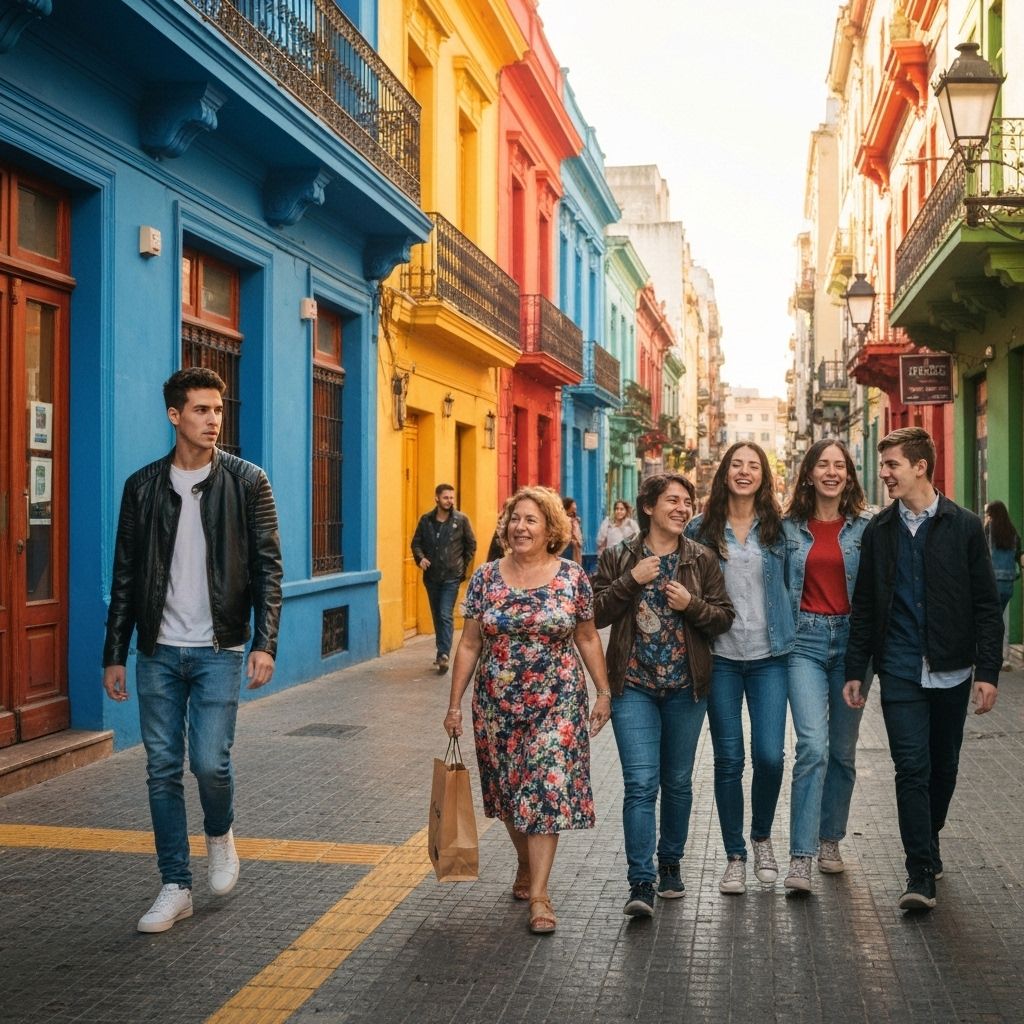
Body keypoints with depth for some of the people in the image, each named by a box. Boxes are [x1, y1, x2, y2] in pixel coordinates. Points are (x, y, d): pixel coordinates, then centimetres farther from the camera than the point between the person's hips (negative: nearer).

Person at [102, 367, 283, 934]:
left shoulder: (246, 481, -2)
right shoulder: (143, 486, 5)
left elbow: (267, 567, -4)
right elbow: (125, 576, 8)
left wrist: (264, 643, -13)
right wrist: (114, 654, 6)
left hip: (218, 650, -3)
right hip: (158, 652, 3)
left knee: (210, 761, -8)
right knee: (163, 770, 6)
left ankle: (220, 836, 25)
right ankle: (175, 887, 18)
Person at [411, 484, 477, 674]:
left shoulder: (461, 520, -3)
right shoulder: (426, 520, 3)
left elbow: (471, 545, 5)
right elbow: (416, 542, 9)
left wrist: (463, 566, 3)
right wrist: (420, 558, -9)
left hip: (451, 576, -4)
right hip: (431, 576, 4)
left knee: (446, 615, -12)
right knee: (436, 615, 13)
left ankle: (443, 655, -13)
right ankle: (442, 652, 25)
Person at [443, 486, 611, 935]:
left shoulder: (572, 577, -3)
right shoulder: (486, 577, 0)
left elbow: (587, 638, 5)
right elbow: (469, 644, 3)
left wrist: (604, 692, 2)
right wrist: (455, 704, 1)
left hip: (556, 703, -2)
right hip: (498, 705, 2)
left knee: (547, 790, -8)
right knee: (509, 792, 13)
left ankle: (538, 894, -4)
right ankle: (526, 866, 37)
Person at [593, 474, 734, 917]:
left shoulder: (701, 560, 4)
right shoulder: (618, 557, 1)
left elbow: (724, 616, 3)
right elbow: (596, 614, -3)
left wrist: (692, 605, -15)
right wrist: (631, 581, -15)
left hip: (685, 687, 2)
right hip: (633, 685, -2)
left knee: (678, 782, 13)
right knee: (641, 783, -9)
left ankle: (670, 864, 31)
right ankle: (641, 883, -6)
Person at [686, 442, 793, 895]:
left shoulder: (777, 528, 4)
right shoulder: (701, 529, 3)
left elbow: (792, 585, 11)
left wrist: (793, 638, 5)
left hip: (769, 656, 0)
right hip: (720, 657, 0)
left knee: (770, 755, -5)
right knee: (728, 759, 4)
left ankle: (762, 838, 23)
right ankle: (735, 856, 18)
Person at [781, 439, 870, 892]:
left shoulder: (866, 528, 4)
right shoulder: (789, 528, 4)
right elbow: (780, 587, 10)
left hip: (852, 638, 1)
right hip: (806, 639, -1)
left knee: (843, 749, 10)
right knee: (813, 746, -15)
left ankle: (830, 841, 26)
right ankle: (800, 857, -12)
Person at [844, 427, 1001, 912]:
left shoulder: (964, 526, -1)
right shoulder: (879, 531, 5)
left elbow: (986, 606, -1)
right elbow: (864, 607, 8)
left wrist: (987, 671, -7)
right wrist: (855, 670, 5)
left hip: (951, 670, 0)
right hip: (901, 671, 0)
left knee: (943, 766, 12)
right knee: (912, 767, -7)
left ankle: (928, 841, 35)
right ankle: (921, 872, -2)